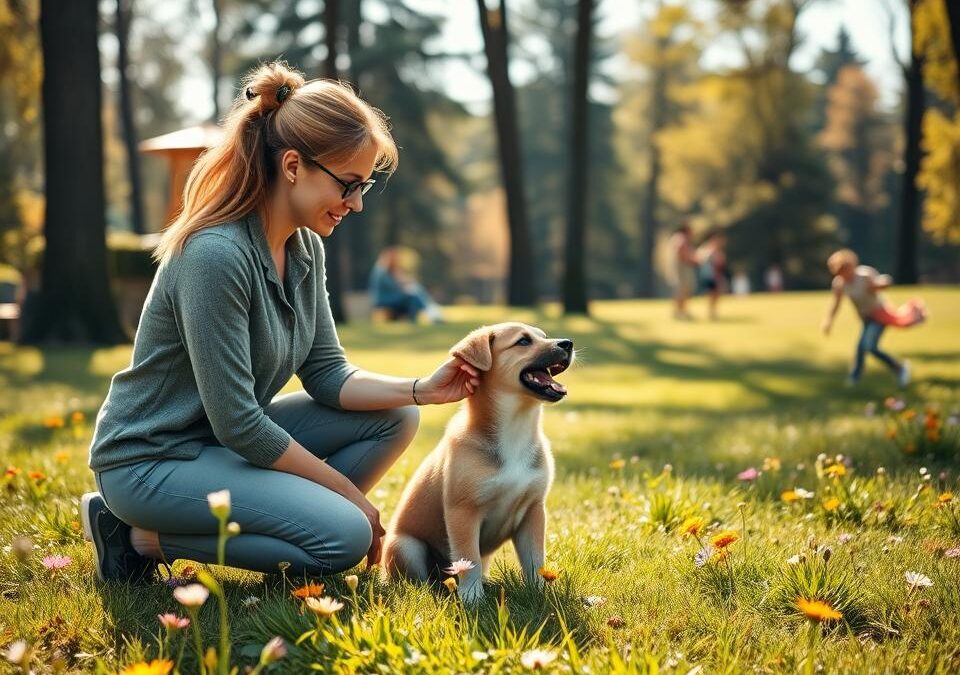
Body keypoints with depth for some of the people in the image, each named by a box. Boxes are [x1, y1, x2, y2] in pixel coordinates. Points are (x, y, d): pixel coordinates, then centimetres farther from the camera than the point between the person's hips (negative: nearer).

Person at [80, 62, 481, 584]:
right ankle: (144, 536, -7)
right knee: (345, 535, -22)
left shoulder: (305, 247, 1)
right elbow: (237, 422, -26)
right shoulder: (215, 254, -27)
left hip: (226, 440, 9)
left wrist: (421, 390, -14)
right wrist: (350, 493, -17)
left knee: (394, 419, 1)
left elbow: (327, 374, 3)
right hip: (151, 459, -9)